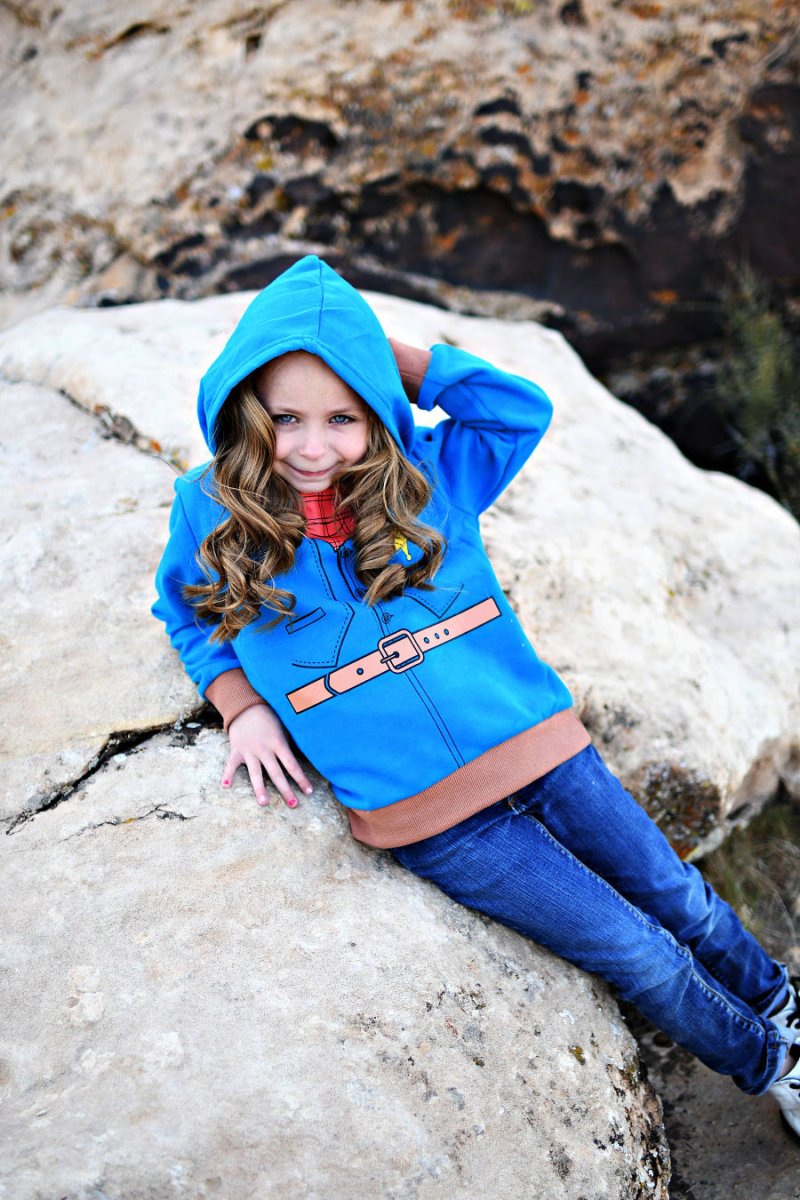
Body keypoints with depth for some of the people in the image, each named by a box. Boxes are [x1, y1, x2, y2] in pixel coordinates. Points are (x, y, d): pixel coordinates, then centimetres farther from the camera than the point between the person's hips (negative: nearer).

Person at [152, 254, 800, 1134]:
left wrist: (384, 354, -4)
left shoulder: (421, 476, 0)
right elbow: (183, 611, 14)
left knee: (685, 906, 17)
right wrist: (239, 702, -2)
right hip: (432, 814, -2)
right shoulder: (213, 511, -2)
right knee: (643, 959, 4)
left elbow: (522, 406, 0)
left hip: (542, 749, 2)